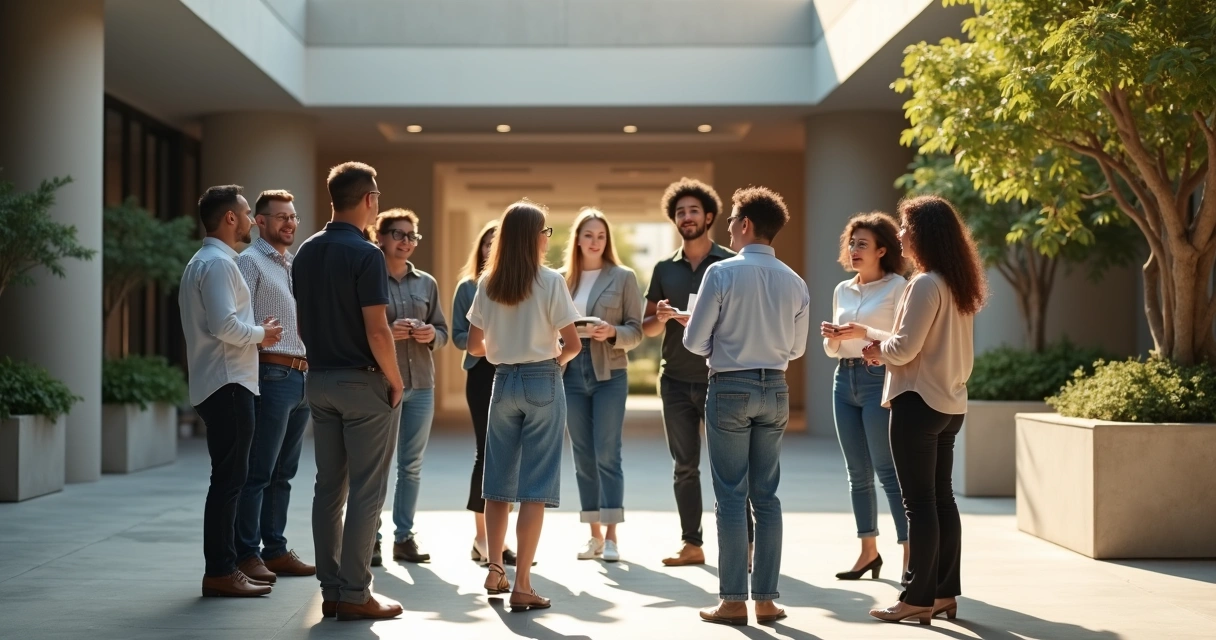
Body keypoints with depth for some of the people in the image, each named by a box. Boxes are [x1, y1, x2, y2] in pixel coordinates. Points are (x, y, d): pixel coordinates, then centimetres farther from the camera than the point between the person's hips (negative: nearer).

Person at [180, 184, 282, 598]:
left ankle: (222, 566, 17)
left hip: (216, 384, 11)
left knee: (228, 478, 13)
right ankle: (220, 572, -5)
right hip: (228, 384, -11)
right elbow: (225, 324, -24)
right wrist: (260, 334, -8)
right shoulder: (218, 262, -13)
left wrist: (256, 333, 14)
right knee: (229, 479, -8)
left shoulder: (203, 262, 20)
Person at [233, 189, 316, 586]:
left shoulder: (296, 265, 20)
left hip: (302, 376, 8)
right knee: (258, 473, -6)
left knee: (283, 473, 11)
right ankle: (247, 554, -2)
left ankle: (275, 549, 17)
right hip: (272, 374, -8)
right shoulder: (250, 262, -4)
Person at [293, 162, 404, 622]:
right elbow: (376, 330, -19)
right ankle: (354, 594, 0)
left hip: (319, 379, 7)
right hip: (363, 382, -7)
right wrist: (396, 381, -9)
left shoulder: (305, 253, 8)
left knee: (328, 488, 10)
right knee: (365, 491, -2)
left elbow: (302, 322, 13)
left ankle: (331, 590, 14)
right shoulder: (364, 255, -16)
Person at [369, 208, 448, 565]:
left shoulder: (426, 284, 12)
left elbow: (443, 332, 15)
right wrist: (386, 332, -19)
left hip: (421, 384, 5)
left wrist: (431, 335, -7)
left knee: (412, 464, 8)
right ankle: (371, 538, 7)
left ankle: (404, 536, 16)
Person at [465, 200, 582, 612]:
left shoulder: (488, 284, 2)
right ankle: (521, 586, -1)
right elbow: (572, 343, -10)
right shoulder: (550, 281, -10)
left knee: (499, 480, 15)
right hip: (542, 382, -4)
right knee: (535, 485, -1)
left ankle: (495, 571, 21)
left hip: (503, 382, 4)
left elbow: (475, 346, 7)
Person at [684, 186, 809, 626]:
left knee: (731, 495, 1)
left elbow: (695, 340, -9)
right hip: (775, 390, 4)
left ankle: (733, 600, 3)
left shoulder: (723, 272, -11)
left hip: (731, 388, -4)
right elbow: (796, 348, 10)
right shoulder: (794, 282, 3)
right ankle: (766, 598, 12)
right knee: (766, 495, 10)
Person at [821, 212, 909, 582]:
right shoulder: (842, 291, 14)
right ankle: (869, 551, 18)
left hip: (879, 380, -7)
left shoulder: (897, 286, -4)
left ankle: (910, 554, -8)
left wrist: (865, 333, -22)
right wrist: (832, 339, -2)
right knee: (858, 472, 10)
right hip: (845, 379, 7)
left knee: (888, 471, -10)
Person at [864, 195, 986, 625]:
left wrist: (877, 351, 0)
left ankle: (918, 598, 1)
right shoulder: (960, 285, 11)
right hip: (950, 403, 9)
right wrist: (887, 349, 10)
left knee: (919, 502, -4)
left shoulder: (925, 284, -17)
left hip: (918, 403, -9)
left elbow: (905, 348, -20)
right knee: (941, 498, 14)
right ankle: (945, 593, 19)